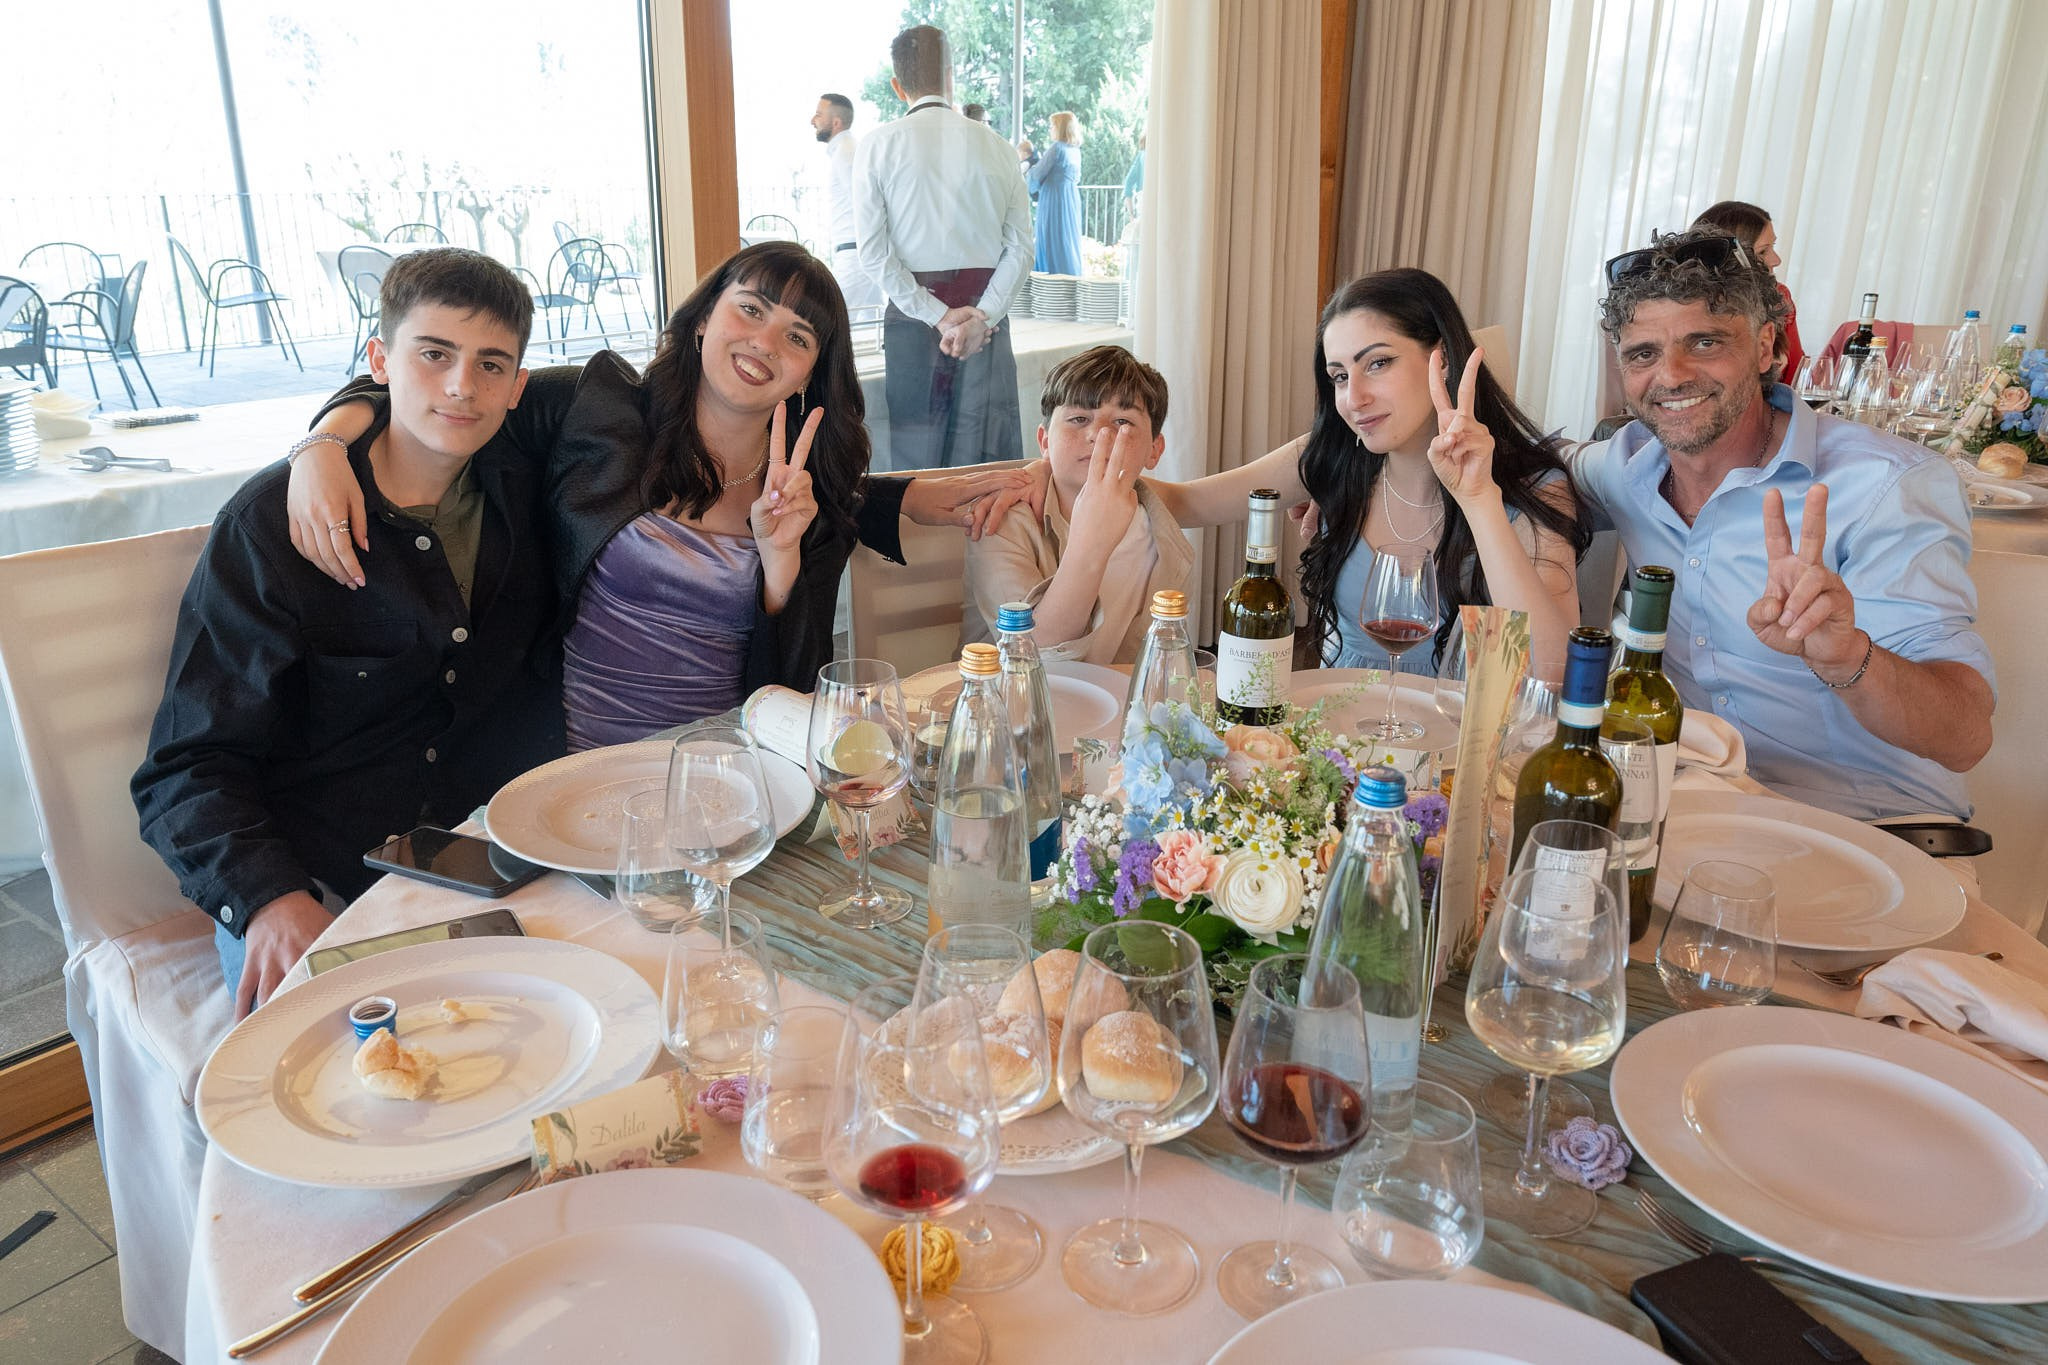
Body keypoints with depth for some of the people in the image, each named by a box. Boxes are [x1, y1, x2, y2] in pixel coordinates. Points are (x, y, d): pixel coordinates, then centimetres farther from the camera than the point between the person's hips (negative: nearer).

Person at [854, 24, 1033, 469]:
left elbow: (873, 251, -8)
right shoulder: (994, 145, 4)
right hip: (984, 308, 1)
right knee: (989, 455, 6)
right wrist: (981, 316, -7)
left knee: (916, 452, 6)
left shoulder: (879, 144, -1)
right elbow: (1020, 247, -3)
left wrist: (937, 315, -9)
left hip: (912, 313, -1)